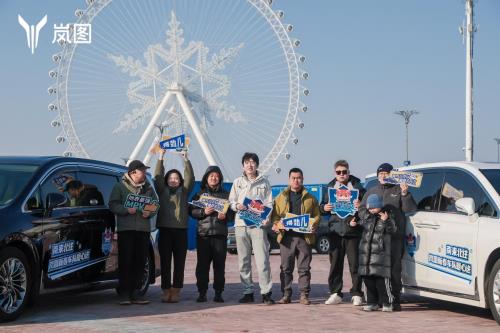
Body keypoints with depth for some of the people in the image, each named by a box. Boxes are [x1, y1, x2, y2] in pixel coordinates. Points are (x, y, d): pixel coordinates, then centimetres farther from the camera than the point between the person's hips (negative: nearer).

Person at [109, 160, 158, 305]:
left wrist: (149, 213, -5)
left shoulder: (148, 188, 15)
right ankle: (124, 293, -3)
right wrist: (126, 210, -16)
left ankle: (136, 292, 9)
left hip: (144, 229, 4)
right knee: (125, 261, -6)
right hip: (125, 228, -4)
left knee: (140, 261, 2)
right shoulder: (120, 187, 4)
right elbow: (113, 205, -1)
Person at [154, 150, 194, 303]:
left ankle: (176, 291, 1)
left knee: (179, 262, -2)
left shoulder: (183, 192, 14)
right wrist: (160, 159, -8)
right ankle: (166, 290, 1)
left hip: (181, 230, 0)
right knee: (165, 262, -1)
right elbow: (157, 177, 1)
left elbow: (190, 178, 1)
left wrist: (186, 161, -10)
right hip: (165, 230, 0)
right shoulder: (162, 191, 13)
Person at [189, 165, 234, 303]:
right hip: (203, 234, 0)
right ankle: (202, 293, 4)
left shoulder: (226, 194, 12)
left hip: (220, 234, 0)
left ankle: (218, 293, 4)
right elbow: (192, 211, 6)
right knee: (202, 264, -2)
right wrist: (203, 212, -10)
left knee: (219, 264, -2)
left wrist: (225, 215, -11)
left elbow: (233, 212, 9)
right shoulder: (200, 194, 13)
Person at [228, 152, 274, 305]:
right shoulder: (238, 182, 14)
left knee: (262, 260, -9)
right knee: (243, 261, 4)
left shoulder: (264, 182, 10)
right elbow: (231, 201, 13)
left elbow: (269, 203, 7)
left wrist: (267, 218, -10)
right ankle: (248, 292, 11)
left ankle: (266, 292, -7)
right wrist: (237, 206, -9)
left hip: (258, 224, -2)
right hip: (241, 224, 2)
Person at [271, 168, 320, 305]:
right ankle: (286, 295, 8)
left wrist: (313, 226, -11)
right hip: (287, 237, 1)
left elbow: (317, 216, 8)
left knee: (304, 268, 1)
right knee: (286, 268, 3)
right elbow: (275, 215, 7)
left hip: (304, 237, -1)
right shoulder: (281, 197, 13)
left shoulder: (310, 198, 11)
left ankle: (304, 295, 5)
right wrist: (277, 225, -12)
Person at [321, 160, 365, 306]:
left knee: (355, 263, -3)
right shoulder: (330, 187, 15)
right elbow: (322, 206, 18)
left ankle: (356, 294, 3)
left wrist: (361, 206, -18)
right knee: (335, 263, 4)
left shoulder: (357, 186, 4)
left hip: (353, 230, -3)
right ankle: (335, 293, 10)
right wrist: (324, 208, -4)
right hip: (335, 230, 3)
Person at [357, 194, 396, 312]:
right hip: (365, 252, 5)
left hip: (381, 252, -5)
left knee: (381, 279, -10)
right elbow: (360, 225, 30)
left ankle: (387, 303, -1)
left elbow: (393, 230, -11)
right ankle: (372, 302, 16)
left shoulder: (386, 217, 0)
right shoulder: (366, 217, 14)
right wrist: (353, 224, 10)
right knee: (368, 278, 7)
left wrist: (386, 221, -24)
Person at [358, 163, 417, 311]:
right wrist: (369, 217, 1)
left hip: (395, 236, -3)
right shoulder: (371, 192, 21)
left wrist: (405, 194, -13)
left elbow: (409, 208, 1)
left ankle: (395, 300, -3)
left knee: (394, 268, -6)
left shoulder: (399, 190, 10)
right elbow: (362, 209, 21)